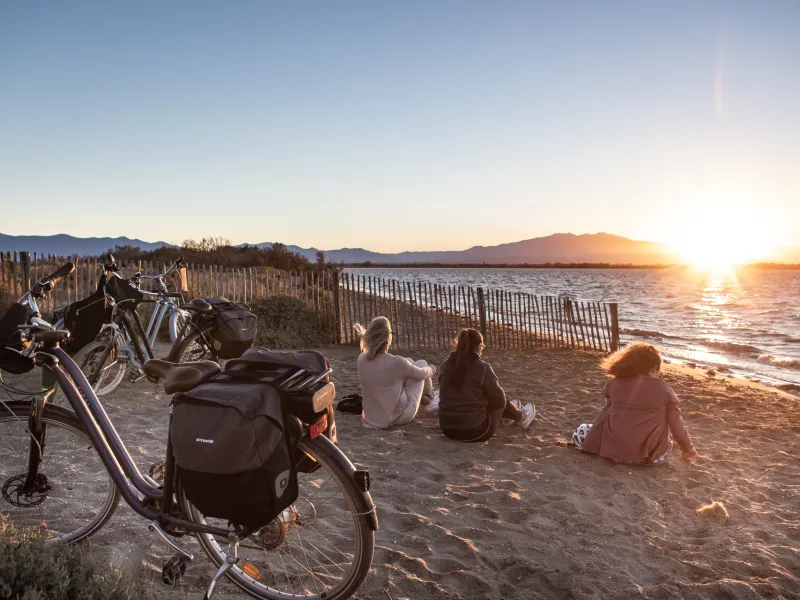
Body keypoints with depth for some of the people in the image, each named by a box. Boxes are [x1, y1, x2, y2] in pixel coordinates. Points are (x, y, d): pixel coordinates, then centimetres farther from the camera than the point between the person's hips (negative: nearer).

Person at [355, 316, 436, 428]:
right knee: (421, 363, 13)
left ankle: (423, 394, 44)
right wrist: (431, 370, 15)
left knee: (409, 362, 20)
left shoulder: (362, 359, -12)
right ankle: (428, 395, 42)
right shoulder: (396, 362, -26)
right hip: (398, 417, -5)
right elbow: (420, 374, -6)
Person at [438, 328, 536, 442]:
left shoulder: (446, 366, 0)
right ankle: (521, 417, 48)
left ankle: (514, 412, 58)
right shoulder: (482, 368, -15)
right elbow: (499, 399, -5)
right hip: (476, 431, -6)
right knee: (501, 401, 21)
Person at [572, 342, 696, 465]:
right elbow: (677, 425, 3)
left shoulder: (614, 384, 0)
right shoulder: (665, 390, -3)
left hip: (613, 450, 1)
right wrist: (688, 449, 19)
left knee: (580, 433, 24)